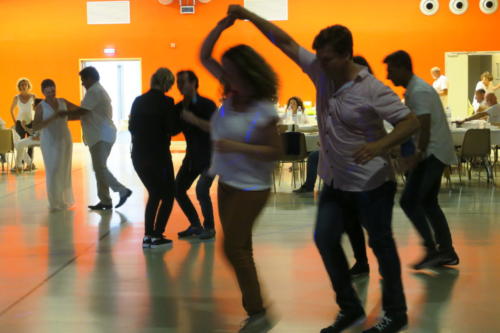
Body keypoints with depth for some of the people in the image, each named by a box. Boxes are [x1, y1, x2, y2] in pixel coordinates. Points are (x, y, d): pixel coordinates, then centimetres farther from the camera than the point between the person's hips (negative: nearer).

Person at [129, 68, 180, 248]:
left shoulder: (138, 101, 6)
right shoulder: (166, 102, -12)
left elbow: (132, 127, 11)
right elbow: (173, 129, -14)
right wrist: (179, 116, 3)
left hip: (138, 156, 6)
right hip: (158, 155, -6)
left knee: (154, 194, 20)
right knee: (168, 195, 10)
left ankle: (147, 236, 14)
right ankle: (156, 236, 3)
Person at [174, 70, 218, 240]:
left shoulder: (207, 105, -14)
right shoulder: (180, 107, 2)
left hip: (209, 156, -6)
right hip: (192, 155, 6)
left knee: (201, 189, -21)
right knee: (178, 188, 1)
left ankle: (209, 228, -1)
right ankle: (195, 225, 16)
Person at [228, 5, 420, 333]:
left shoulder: (373, 90, -21)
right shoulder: (321, 71, -3)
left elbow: (411, 122, -21)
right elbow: (285, 41, 2)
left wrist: (379, 146, -36)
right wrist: (248, 15, -2)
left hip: (371, 183, -7)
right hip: (335, 181, 7)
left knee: (381, 245, 5)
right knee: (325, 238, 5)